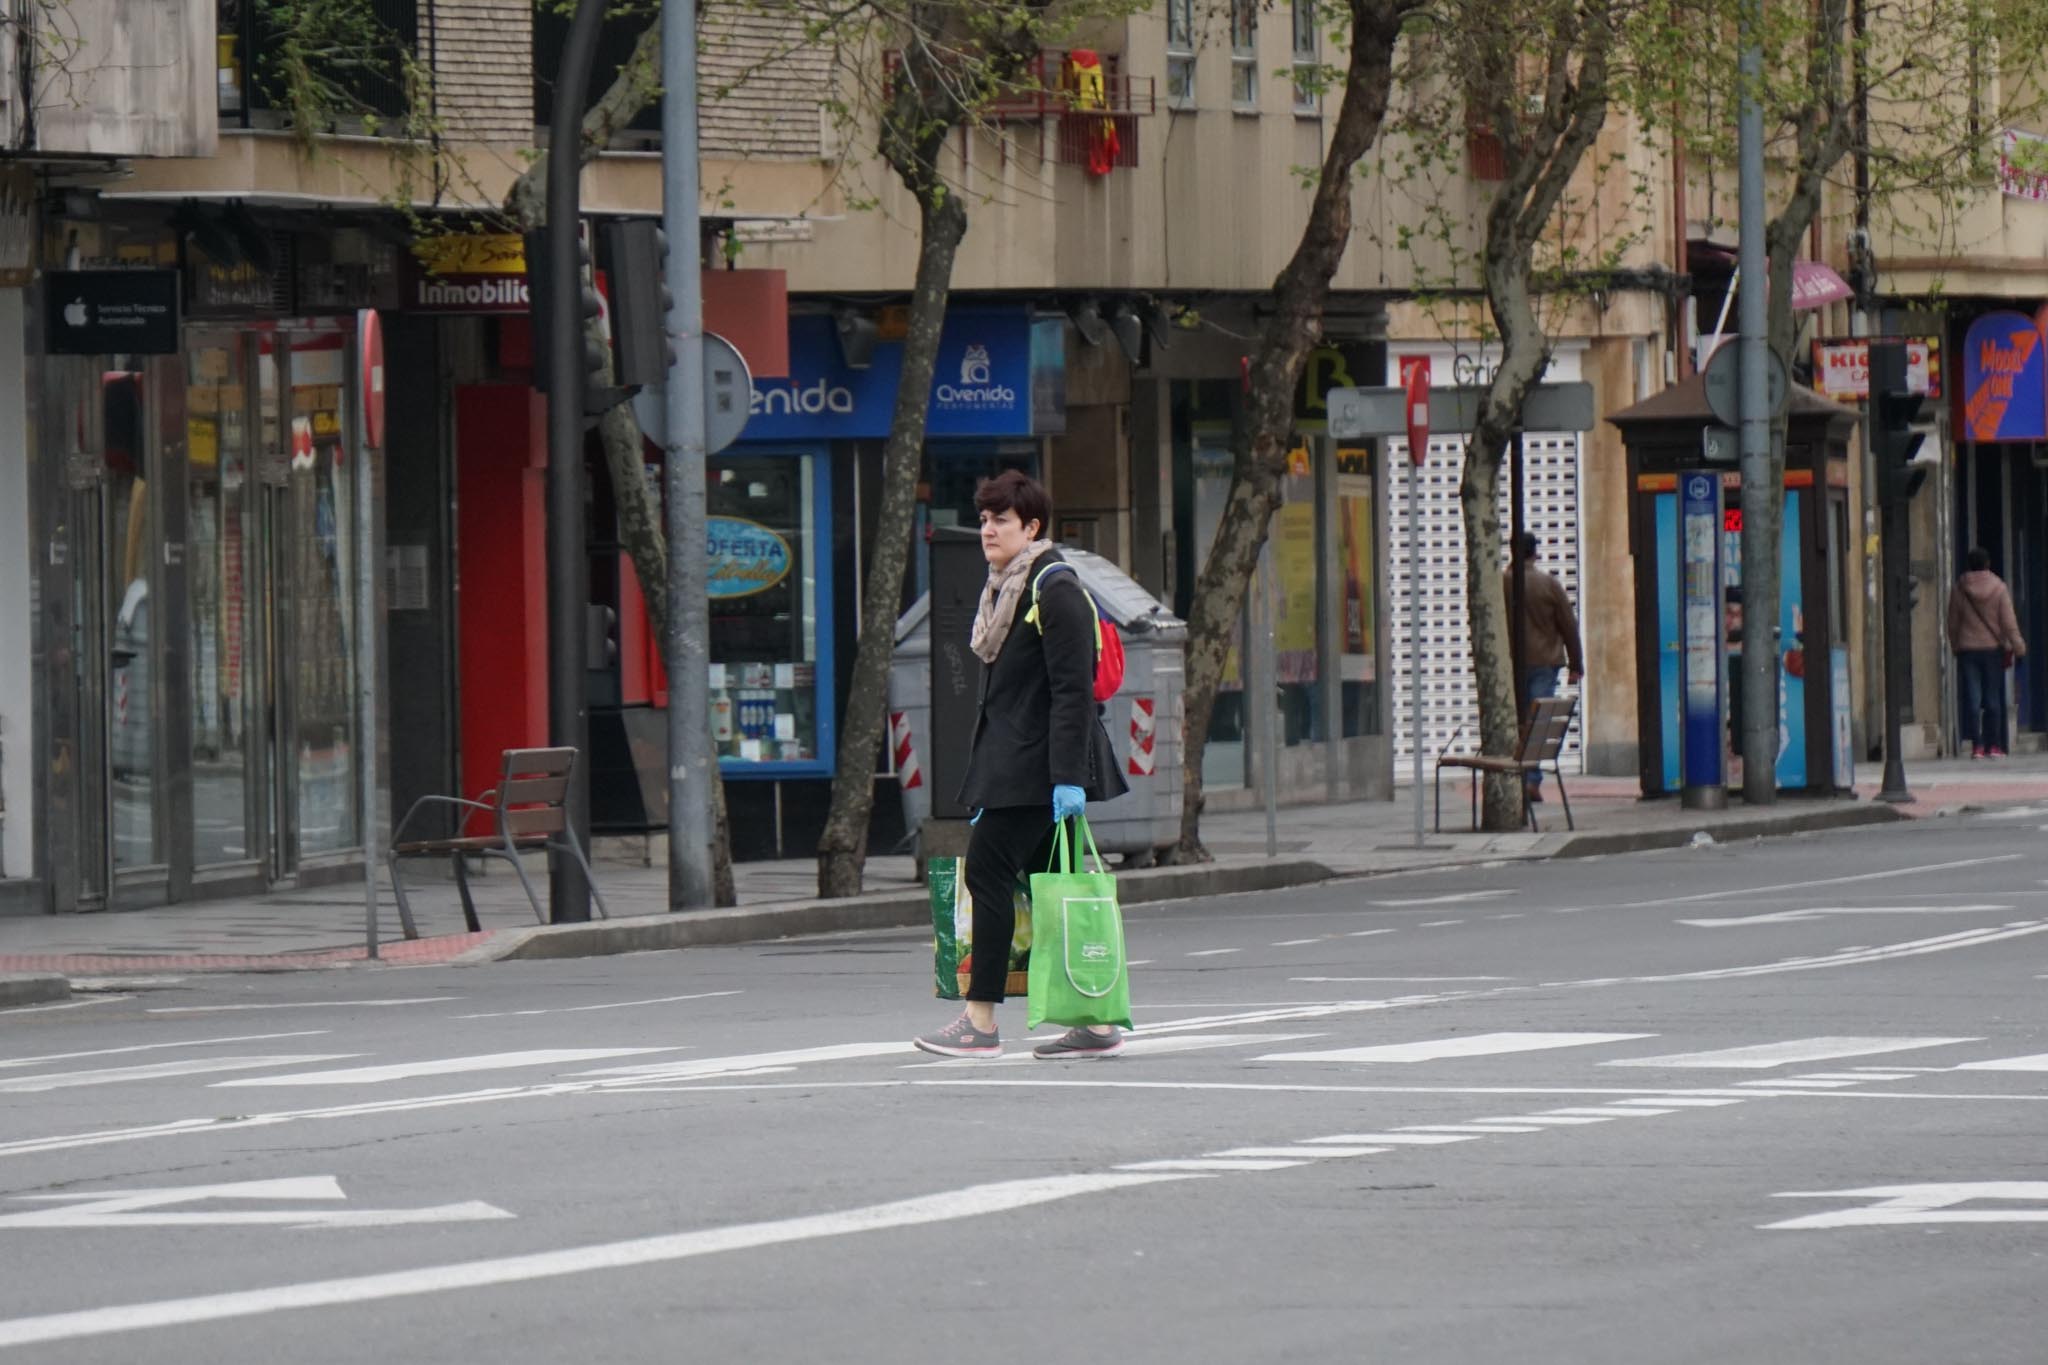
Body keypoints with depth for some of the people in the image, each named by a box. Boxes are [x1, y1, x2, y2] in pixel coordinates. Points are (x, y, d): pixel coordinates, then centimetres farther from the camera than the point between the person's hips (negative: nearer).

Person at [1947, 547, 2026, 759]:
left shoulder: (1958, 590, -1)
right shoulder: (1999, 588, -3)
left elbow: (1953, 623, 5)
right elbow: (2008, 621, -6)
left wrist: (1955, 647, 16)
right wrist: (2017, 646, -1)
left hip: (1967, 649, 0)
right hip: (1993, 647, 0)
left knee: (1972, 699, -1)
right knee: (1993, 699, 6)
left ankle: (1977, 745, -8)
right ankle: (1994, 746, 7)